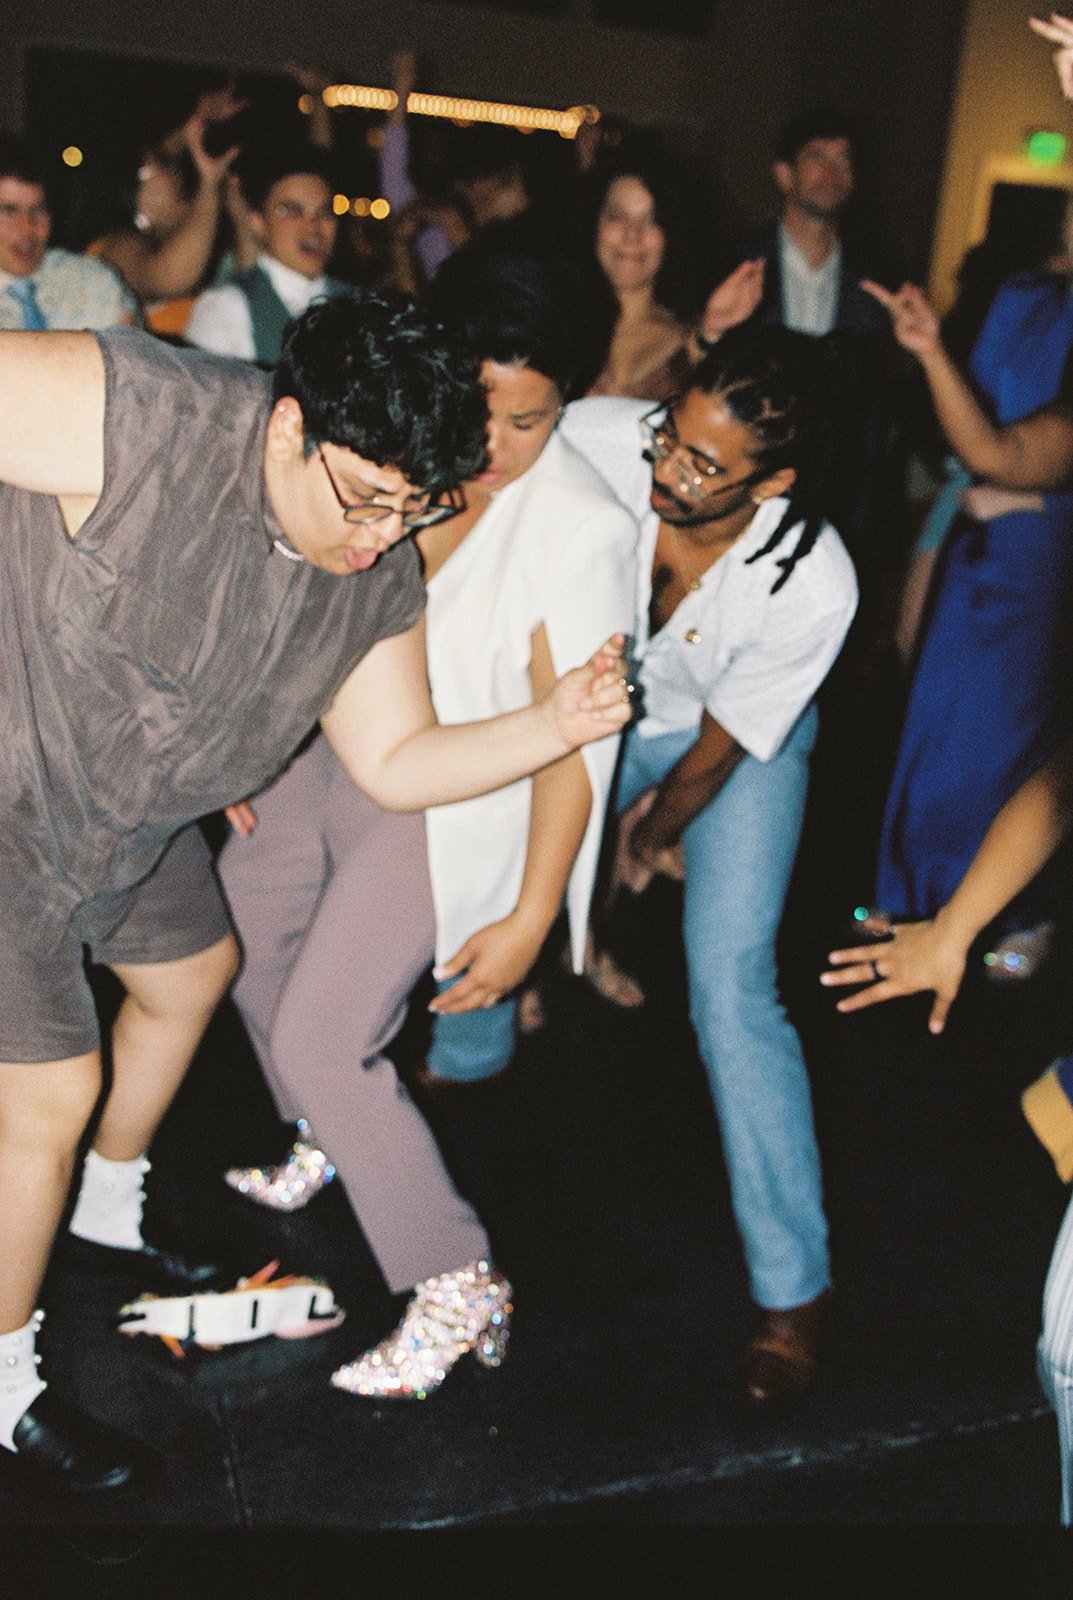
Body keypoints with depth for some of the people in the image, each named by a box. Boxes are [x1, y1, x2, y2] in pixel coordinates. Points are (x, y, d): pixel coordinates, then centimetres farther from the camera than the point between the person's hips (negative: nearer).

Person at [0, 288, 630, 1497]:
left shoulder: (377, 582, -9)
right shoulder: (133, 416, -30)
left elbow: (393, 760, -6)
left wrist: (556, 725, -21)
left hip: (129, 817, 8)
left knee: (191, 974, 24)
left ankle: (108, 1209, 54)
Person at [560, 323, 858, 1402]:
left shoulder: (814, 587, -36)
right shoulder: (594, 439, -31)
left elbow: (723, 743, -19)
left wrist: (654, 837, -3)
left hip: (735, 742, -4)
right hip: (594, 699, 4)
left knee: (728, 987, -17)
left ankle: (793, 1285, -2)